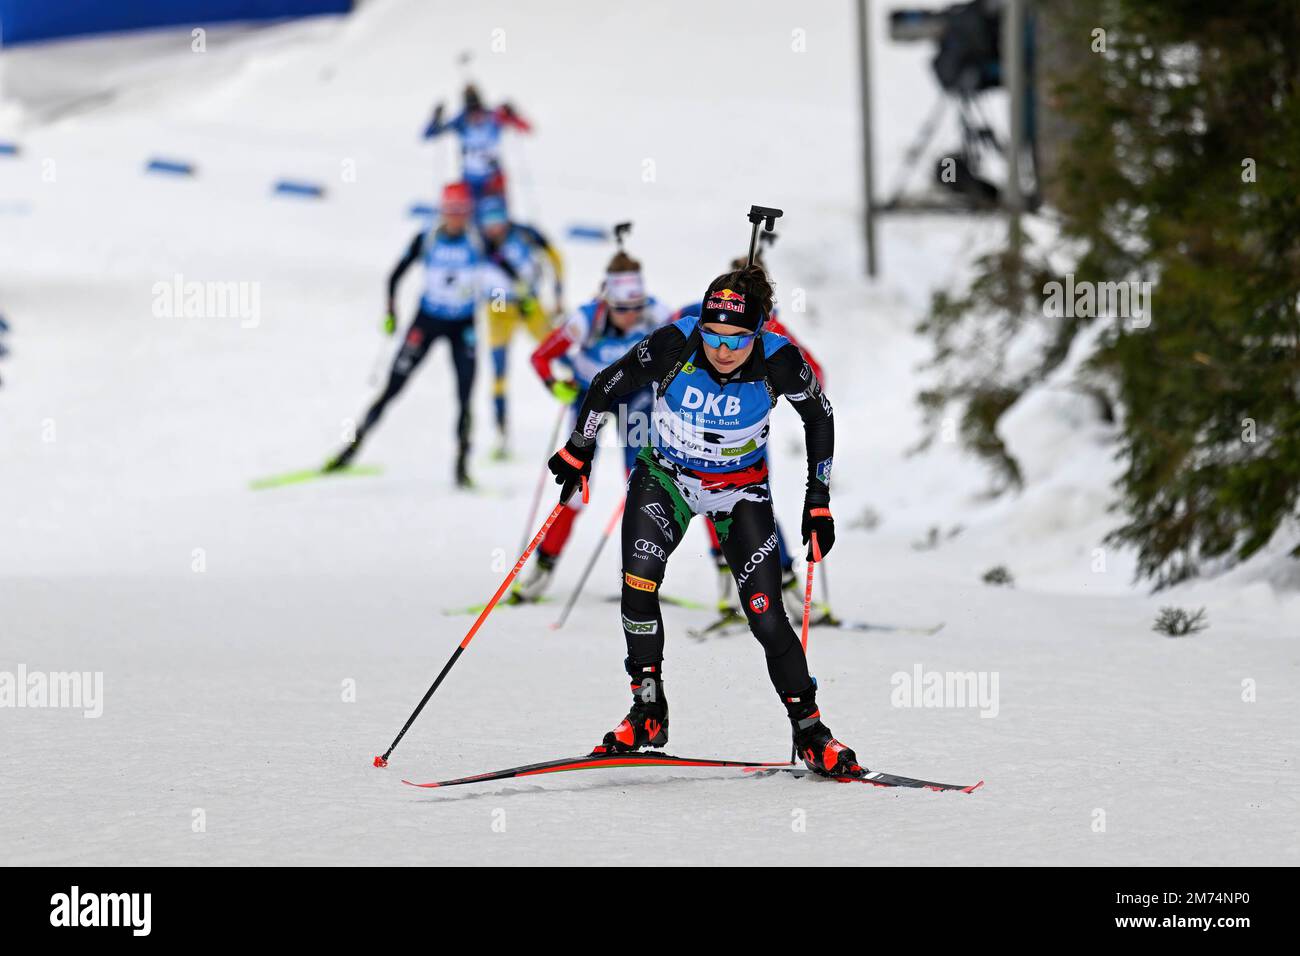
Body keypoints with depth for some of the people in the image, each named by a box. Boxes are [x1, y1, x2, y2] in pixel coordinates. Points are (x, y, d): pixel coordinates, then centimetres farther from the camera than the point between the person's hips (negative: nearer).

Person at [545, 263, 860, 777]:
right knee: (638, 582, -22)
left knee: (766, 615, -9)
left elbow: (819, 416, -4)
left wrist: (818, 498, -3)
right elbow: (606, 388, -9)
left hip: (740, 491, 0)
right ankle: (648, 713, -7)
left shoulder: (778, 361, -25)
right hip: (665, 477, 0)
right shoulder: (674, 346, -27)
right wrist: (577, 452, 1)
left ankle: (810, 733, 6)